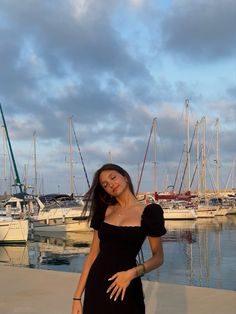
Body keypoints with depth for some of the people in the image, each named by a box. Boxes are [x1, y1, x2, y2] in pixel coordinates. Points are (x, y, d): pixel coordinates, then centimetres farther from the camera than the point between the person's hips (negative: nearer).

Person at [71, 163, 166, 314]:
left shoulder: (149, 212, -5)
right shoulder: (104, 211, 6)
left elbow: (158, 258, -1)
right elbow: (93, 254, 6)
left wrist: (132, 273, -18)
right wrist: (77, 296, 2)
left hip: (125, 287, -3)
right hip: (96, 284, 3)